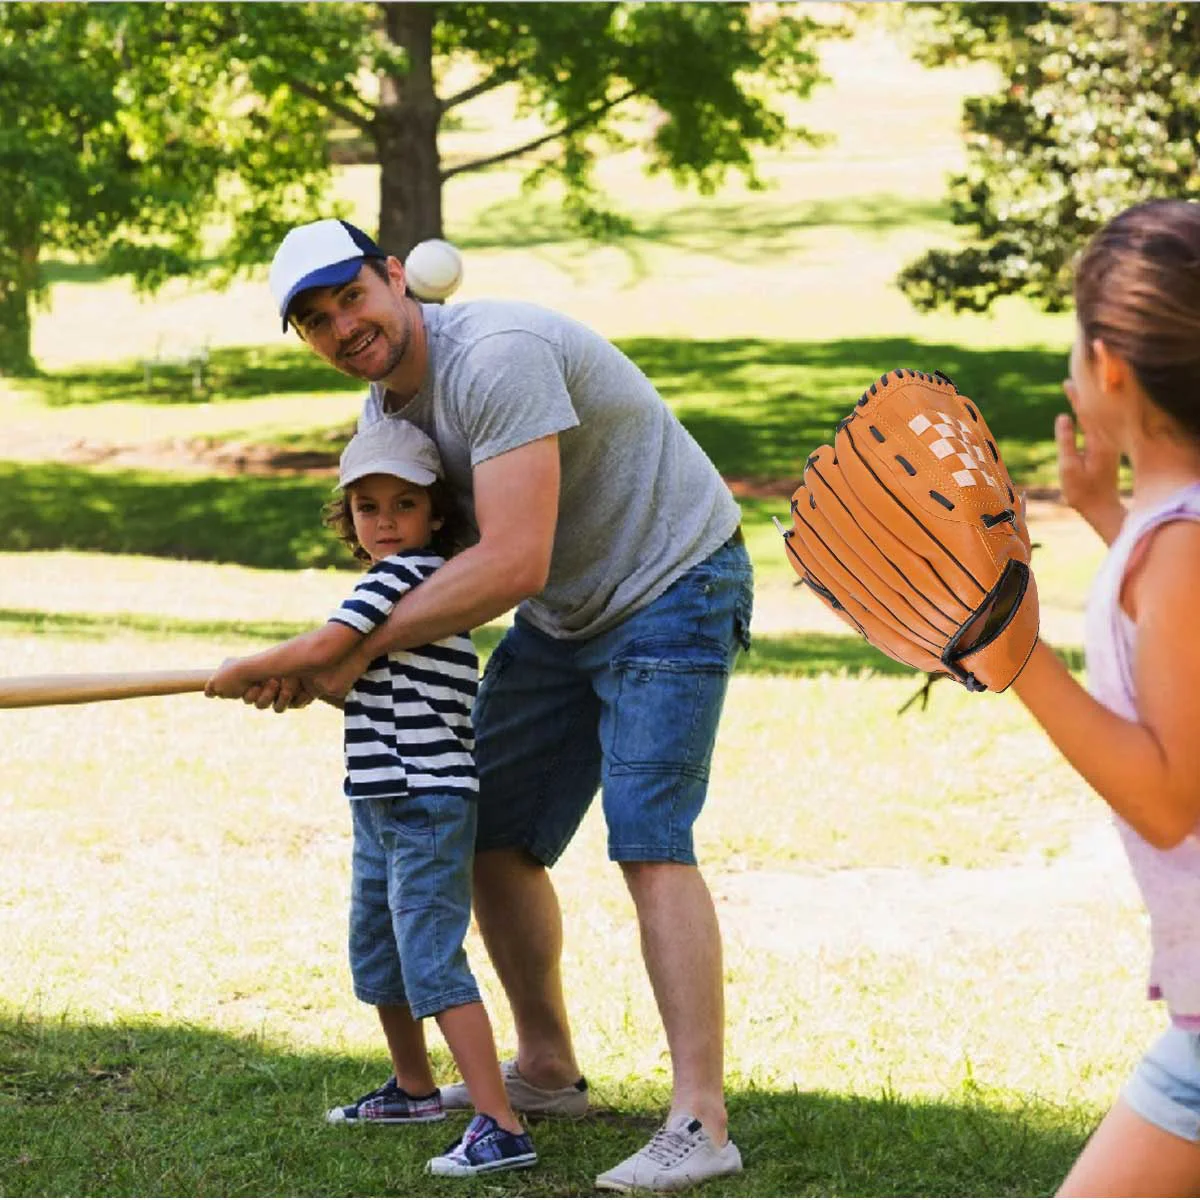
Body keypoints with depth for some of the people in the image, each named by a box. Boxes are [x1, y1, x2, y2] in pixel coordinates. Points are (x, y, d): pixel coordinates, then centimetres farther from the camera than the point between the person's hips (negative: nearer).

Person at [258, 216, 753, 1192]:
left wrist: (359, 647, -23)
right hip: (564, 616, 9)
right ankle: (547, 1072, 25)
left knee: (648, 839, -21)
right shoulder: (383, 412, 3)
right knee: (492, 837, 9)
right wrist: (316, 664, -10)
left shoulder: (498, 358, -28)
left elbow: (512, 564, -32)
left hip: (674, 588, -9)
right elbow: (413, 558, 9)